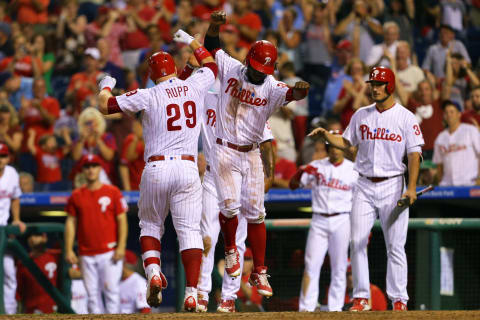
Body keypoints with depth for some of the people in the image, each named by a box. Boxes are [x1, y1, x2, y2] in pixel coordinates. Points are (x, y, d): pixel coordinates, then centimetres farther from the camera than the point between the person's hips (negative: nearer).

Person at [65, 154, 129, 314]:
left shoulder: (113, 192, 2)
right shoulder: (76, 195, 10)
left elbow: (122, 220, 0)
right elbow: (71, 222, 11)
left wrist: (121, 247, -10)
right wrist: (68, 250, 3)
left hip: (109, 252, -3)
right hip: (86, 255, 3)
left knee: (111, 290, -9)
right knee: (92, 293, 3)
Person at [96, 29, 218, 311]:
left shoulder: (148, 96, -1)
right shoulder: (195, 86, 7)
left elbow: (105, 106, 1)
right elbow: (211, 64, 29)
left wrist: (106, 87, 22)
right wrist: (191, 41, 43)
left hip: (156, 169, -1)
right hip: (188, 170, 1)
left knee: (150, 225, 17)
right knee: (189, 230, -2)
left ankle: (153, 271, -7)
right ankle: (192, 292, -13)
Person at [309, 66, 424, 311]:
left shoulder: (406, 117, -1)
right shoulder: (361, 115, 11)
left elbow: (414, 154, -6)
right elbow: (346, 143, 18)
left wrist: (411, 187, -15)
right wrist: (325, 135, 0)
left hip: (392, 185, -3)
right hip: (364, 187, 4)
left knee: (395, 246, -3)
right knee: (357, 241, -5)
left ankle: (399, 300, 2)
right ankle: (361, 298, -1)